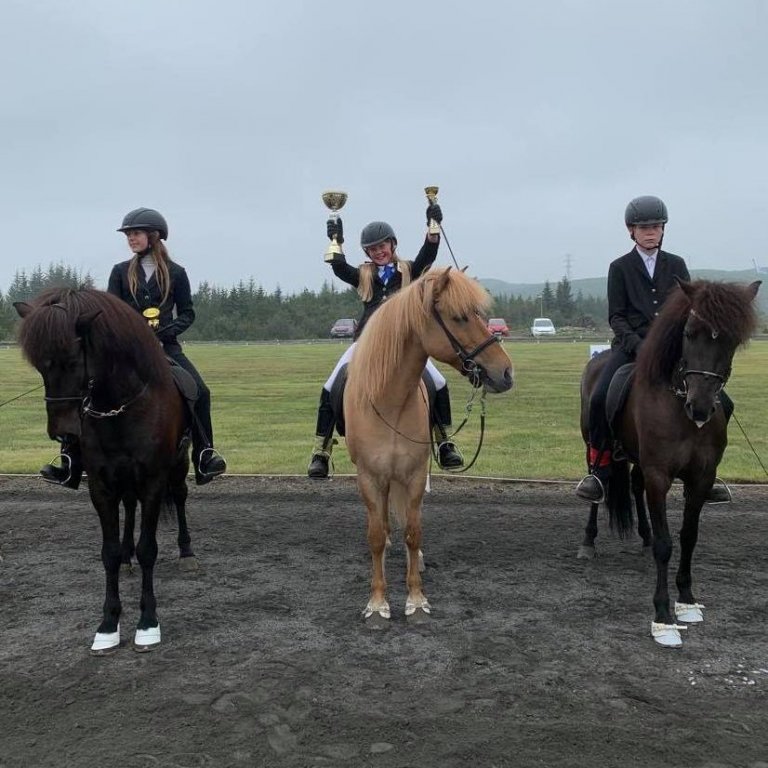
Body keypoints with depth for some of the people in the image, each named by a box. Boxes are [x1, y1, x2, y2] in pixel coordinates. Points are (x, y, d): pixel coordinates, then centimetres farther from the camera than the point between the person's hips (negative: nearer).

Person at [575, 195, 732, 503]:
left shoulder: (676, 265, 16)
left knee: (721, 405, -9)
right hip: (631, 345, -3)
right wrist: (639, 345, -14)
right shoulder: (620, 267, 8)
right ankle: (599, 470, -11)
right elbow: (616, 317, 2)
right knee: (600, 398, -29)